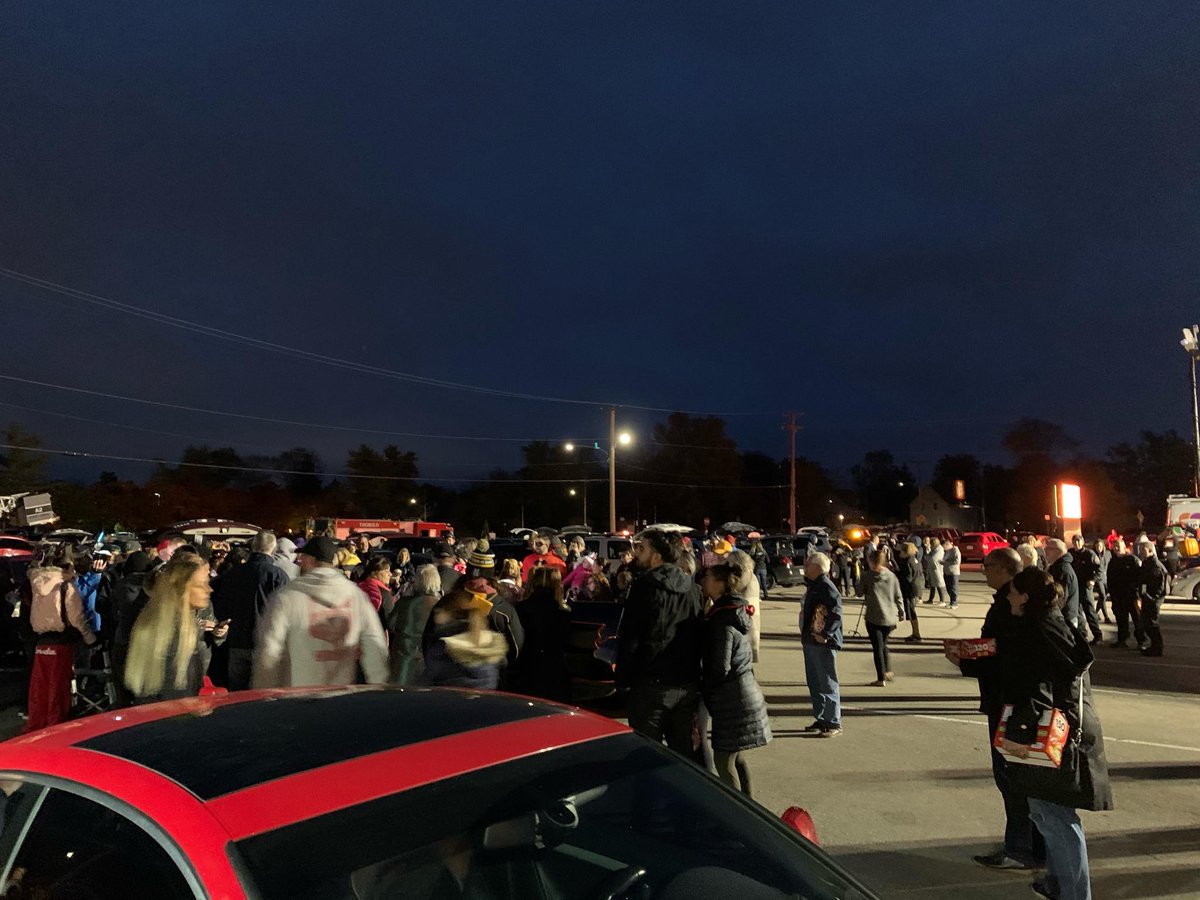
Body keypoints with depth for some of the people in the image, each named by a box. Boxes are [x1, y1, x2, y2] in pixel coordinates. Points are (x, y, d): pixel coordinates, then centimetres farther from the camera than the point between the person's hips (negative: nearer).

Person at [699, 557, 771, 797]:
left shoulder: (722, 620, -19)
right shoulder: (736, 612, 9)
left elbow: (720, 668, -19)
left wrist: (707, 696, -4)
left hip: (732, 698, -9)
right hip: (747, 691, 9)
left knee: (724, 761, -1)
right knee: (736, 758, 18)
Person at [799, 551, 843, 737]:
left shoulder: (826, 587, -17)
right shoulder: (812, 585, 13)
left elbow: (836, 615, -23)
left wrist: (825, 635, -25)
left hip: (823, 644, -10)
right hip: (810, 642, 10)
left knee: (828, 684, -1)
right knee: (814, 683, 16)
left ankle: (834, 723, 7)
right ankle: (820, 720, 27)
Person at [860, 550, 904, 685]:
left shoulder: (866, 576, -9)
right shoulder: (892, 576, 2)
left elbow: (860, 592, 1)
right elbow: (898, 597, 6)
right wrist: (901, 613, 16)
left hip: (873, 618, -4)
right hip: (890, 618, 4)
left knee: (877, 647, 4)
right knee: (883, 644, 23)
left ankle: (881, 678, 5)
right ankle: (888, 671, 16)